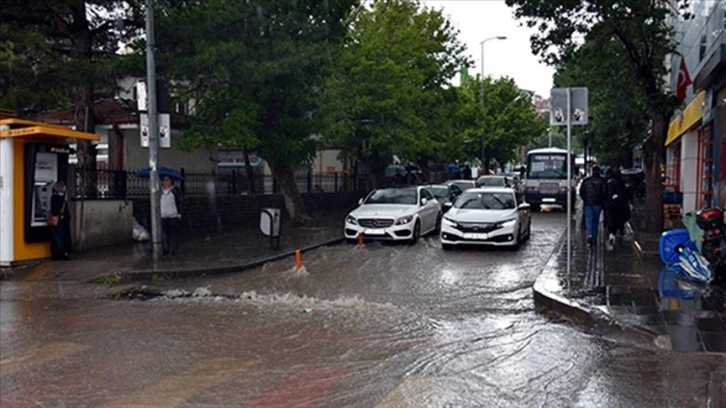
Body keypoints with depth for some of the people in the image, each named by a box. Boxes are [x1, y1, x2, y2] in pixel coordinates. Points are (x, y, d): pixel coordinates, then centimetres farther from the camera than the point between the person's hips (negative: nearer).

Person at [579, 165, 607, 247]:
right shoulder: (602, 181, -2)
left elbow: (581, 192, 4)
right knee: (596, 220, 11)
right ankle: (594, 237, 16)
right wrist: (602, 201, 9)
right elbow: (605, 192, -5)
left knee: (589, 220, -3)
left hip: (588, 203, 0)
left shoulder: (586, 180, 2)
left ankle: (590, 235, -24)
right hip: (598, 204, 0)